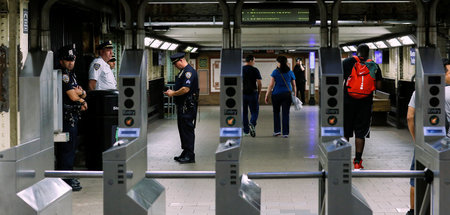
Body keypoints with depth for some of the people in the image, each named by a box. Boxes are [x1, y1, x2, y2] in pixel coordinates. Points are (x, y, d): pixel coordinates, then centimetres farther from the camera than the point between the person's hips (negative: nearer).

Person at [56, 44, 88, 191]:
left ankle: (68, 177, 23)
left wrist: (79, 93, -4)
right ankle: (65, 181, -4)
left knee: (71, 147, 14)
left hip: (73, 117, 10)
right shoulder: (63, 75, -13)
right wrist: (81, 94, 3)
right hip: (66, 117, -10)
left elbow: (77, 94, 19)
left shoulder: (71, 75, 18)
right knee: (67, 148, -8)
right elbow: (73, 96, -18)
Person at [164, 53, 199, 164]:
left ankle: (190, 156, -2)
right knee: (182, 129, 14)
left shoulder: (189, 71, -16)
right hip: (182, 105, 11)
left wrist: (173, 93, -13)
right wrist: (172, 91, 10)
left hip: (188, 106, -11)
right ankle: (185, 153, 22)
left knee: (187, 129, -7)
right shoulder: (182, 71, 17)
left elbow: (186, 89, -24)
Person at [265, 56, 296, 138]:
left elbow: (271, 85, -7)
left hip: (276, 94, -2)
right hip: (287, 94, 2)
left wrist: (267, 95, -2)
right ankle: (285, 133, 4)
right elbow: (294, 86, 6)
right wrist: (295, 96, 13)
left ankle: (277, 130, 13)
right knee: (286, 113, 4)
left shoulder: (275, 72, -4)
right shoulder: (290, 73, 4)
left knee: (276, 112, 15)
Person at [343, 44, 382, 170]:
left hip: (348, 101, 0)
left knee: (345, 132, 10)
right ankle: (357, 161, 3)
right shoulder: (374, 66, 3)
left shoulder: (347, 62, 1)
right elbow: (378, 85, 1)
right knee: (360, 133, 5)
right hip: (365, 103, 0)